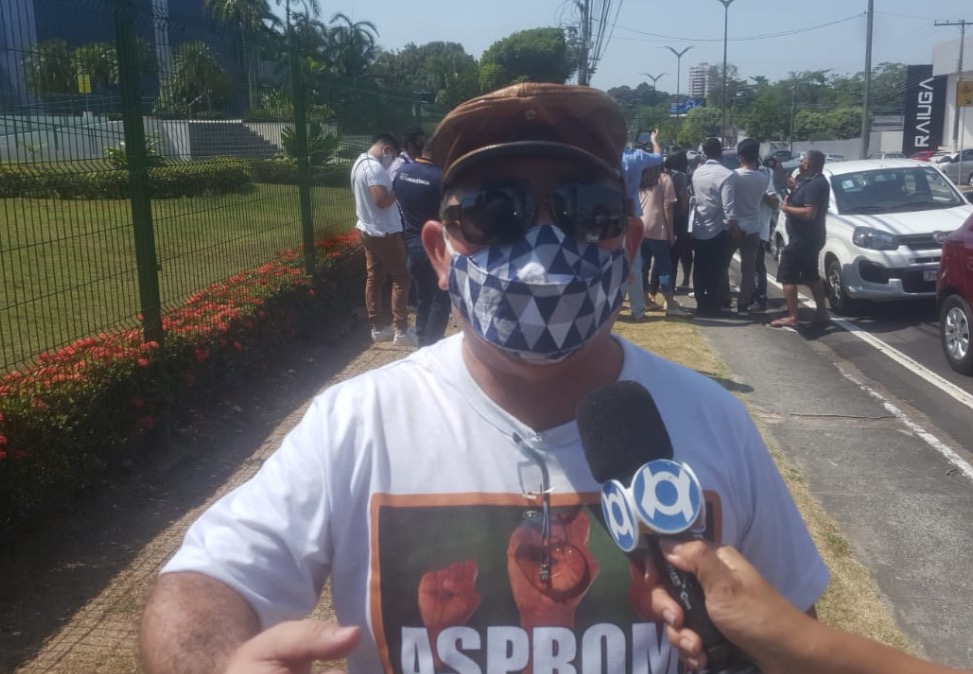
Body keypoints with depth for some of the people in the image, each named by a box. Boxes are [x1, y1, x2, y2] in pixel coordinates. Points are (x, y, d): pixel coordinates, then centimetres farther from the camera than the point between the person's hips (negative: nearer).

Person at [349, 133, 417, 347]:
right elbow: (382, 200, -30)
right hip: (384, 232, -10)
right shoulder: (374, 167, -22)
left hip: (367, 230, 10)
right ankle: (401, 331, 2)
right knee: (401, 277, -1)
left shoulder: (359, 163, 11)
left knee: (374, 278, 13)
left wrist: (391, 187, 6)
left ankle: (378, 327, 19)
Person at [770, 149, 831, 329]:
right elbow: (798, 192, 25)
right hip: (810, 238, 11)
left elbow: (809, 213, -30)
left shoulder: (814, 185, -22)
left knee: (787, 277, -4)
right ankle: (822, 314, 20)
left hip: (802, 239, -11)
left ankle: (791, 318, -3)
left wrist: (787, 208, -18)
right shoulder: (818, 182, 12)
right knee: (811, 276, 17)